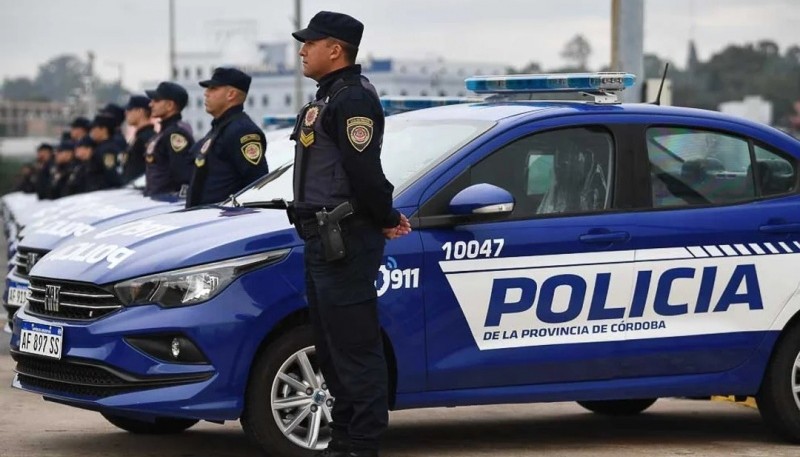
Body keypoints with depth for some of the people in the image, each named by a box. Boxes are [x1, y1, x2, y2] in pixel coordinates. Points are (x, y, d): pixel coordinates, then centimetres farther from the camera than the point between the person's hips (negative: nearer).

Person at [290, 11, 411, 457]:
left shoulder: (352, 99, -15)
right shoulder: (332, 96, 19)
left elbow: (364, 171, -22)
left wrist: (385, 219, -9)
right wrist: (383, 217, 15)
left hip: (346, 242, -11)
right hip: (324, 238, 11)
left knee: (354, 345, -8)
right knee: (332, 346, 16)